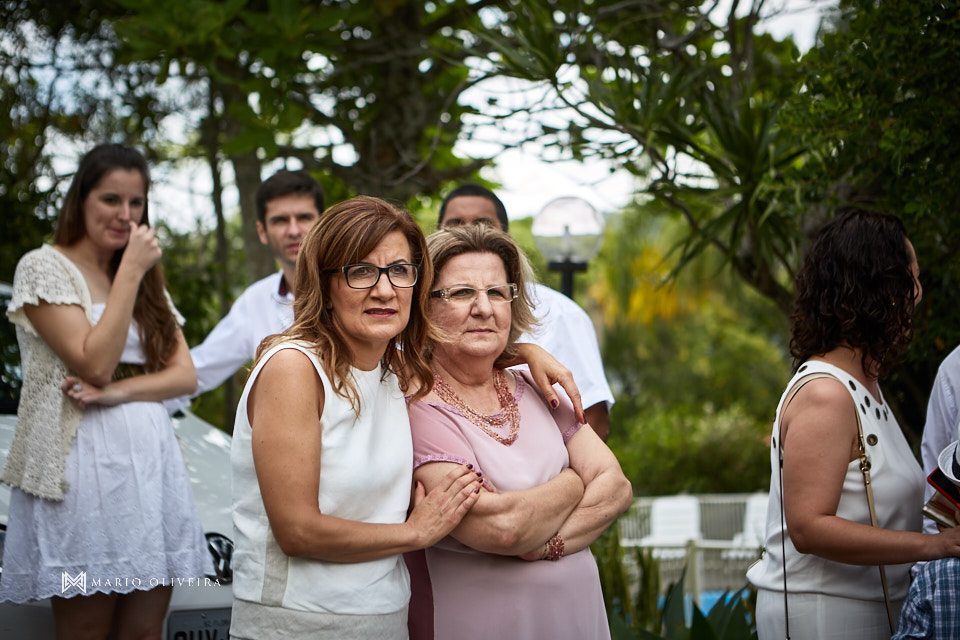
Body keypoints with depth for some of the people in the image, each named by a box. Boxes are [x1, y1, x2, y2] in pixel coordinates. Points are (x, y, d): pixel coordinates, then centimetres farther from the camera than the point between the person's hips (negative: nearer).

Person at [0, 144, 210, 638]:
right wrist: (130, 270, -9)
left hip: (152, 463, 6)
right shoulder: (44, 268, -1)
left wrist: (120, 391, -11)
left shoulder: (147, 281, 19)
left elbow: (185, 375, 9)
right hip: (83, 464, -5)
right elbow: (94, 364, -12)